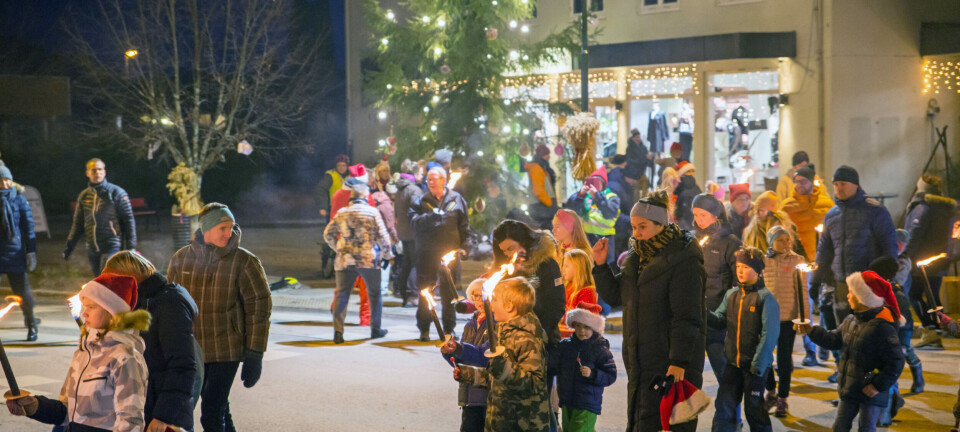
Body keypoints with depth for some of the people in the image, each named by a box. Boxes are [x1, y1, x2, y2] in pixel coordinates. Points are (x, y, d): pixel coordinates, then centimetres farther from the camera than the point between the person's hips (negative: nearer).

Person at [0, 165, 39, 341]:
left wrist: (31, 251, -2)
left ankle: (31, 325, 22)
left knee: (22, 289, 3)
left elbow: (28, 226, 3)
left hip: (14, 251, -1)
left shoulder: (19, 199, 1)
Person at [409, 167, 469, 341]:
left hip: (450, 252, 0)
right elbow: (414, 221, -11)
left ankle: (449, 329, 15)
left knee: (449, 293, 6)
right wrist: (431, 216, -25)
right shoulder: (422, 201, 4)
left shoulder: (456, 199, 6)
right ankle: (424, 329, 10)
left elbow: (464, 225, 10)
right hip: (427, 253, 0)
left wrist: (463, 246, 4)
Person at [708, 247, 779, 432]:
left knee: (754, 410, 4)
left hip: (754, 364, -5)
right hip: (733, 363, 5)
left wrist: (757, 368, -17)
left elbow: (769, 335, -13)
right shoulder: (731, 295, 8)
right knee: (724, 407, 2)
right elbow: (719, 320, 5)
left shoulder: (765, 298, -10)